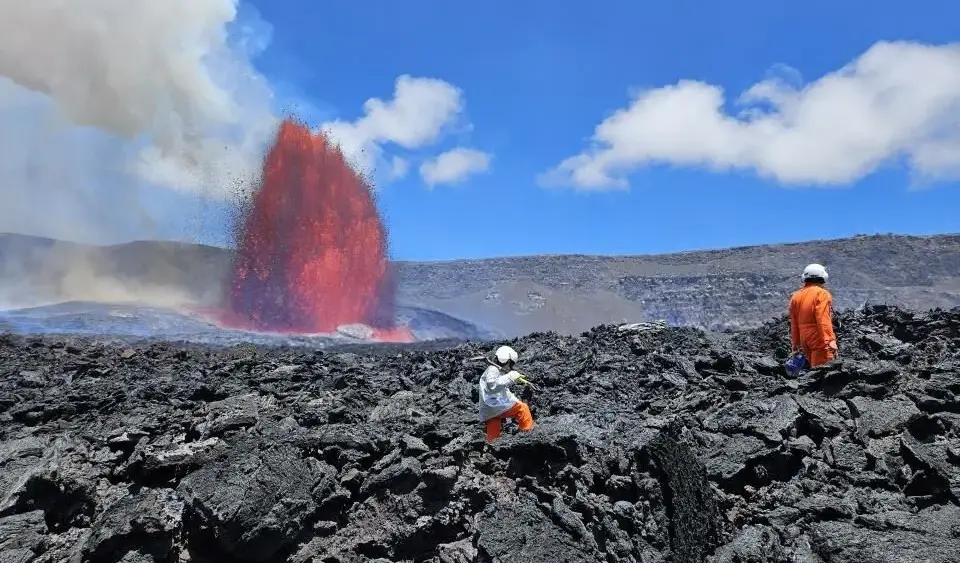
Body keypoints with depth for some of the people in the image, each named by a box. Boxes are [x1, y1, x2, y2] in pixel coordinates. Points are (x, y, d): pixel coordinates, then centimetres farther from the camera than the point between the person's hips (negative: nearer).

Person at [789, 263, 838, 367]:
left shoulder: (796, 296, 11)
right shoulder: (822, 294, -9)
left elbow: (793, 324, 14)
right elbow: (824, 320, -20)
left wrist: (796, 343, 19)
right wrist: (831, 340, -22)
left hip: (804, 340, 7)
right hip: (819, 339, -7)